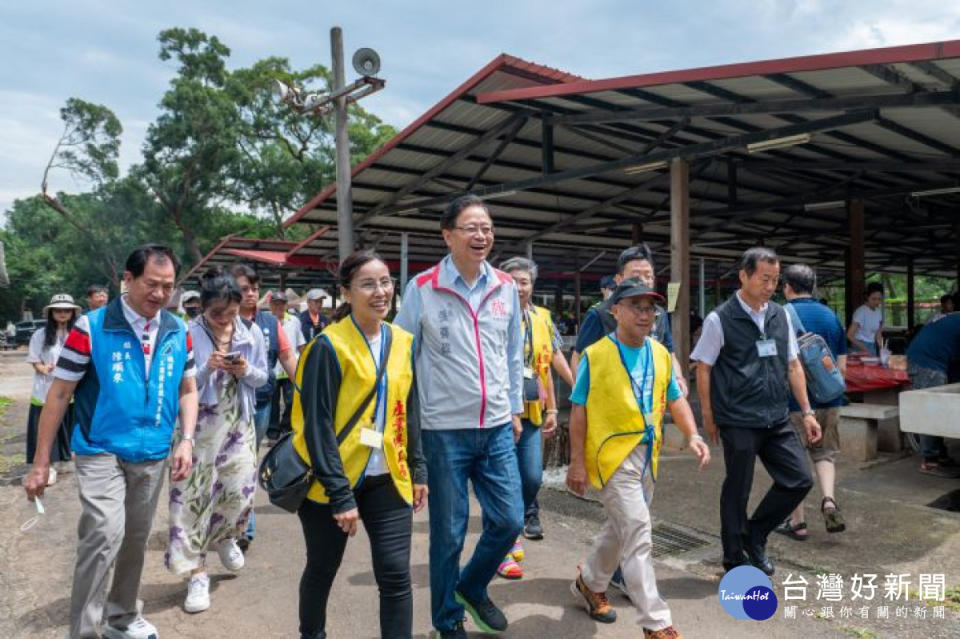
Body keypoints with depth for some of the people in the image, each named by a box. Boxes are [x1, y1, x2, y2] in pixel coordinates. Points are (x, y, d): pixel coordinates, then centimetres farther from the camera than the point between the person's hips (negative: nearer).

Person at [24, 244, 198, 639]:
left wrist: (186, 440, -3)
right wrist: (41, 463, -5)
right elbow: (59, 395, -7)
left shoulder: (178, 333, 1)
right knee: (105, 535, -19)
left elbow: (187, 390, 10)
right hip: (101, 452, -4)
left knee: (135, 540, 16)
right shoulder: (91, 328, -11)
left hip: (153, 456, 4)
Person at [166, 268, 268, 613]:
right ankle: (197, 574, 14)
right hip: (198, 423, -2)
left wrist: (246, 371, -14)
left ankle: (224, 537, 37)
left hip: (238, 422, 3)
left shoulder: (252, 333, 1)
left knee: (240, 489, 2)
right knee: (193, 495, 0)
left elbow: (262, 378, 7)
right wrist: (207, 369, -25)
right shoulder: (188, 335, -9)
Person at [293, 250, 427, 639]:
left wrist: (418, 470, 9)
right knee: (322, 571, 16)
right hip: (332, 481, -4)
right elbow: (317, 425, -17)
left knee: (396, 576, 1)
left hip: (387, 480, 4)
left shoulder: (403, 343, 3)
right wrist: (339, 493, -19)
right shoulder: (329, 347, -15)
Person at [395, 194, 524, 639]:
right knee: (449, 532, 9)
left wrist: (515, 409, 16)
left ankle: (473, 586, 37)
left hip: (498, 428, 4)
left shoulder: (505, 287, 4)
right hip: (445, 430, -4)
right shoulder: (422, 289, -8)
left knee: (510, 520, 8)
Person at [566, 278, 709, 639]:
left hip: (647, 456, 7)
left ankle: (589, 583, 42)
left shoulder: (660, 354, 5)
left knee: (621, 529, 19)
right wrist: (577, 462, -10)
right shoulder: (595, 355, -12)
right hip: (613, 455, -7)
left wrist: (692, 436, -4)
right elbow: (579, 411, -9)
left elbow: (675, 400, 12)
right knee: (638, 535, -7)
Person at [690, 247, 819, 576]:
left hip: (777, 419, 6)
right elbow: (703, 369, -4)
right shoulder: (719, 320, -8)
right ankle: (734, 561, 26)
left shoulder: (780, 316, 9)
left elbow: (793, 365, 13)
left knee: (799, 480, 6)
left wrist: (807, 411, 10)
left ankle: (755, 536, 27)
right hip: (739, 422, -5)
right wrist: (709, 417, -3)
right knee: (737, 490, 6)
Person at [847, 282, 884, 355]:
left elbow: (878, 335, 13)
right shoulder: (861, 311, -13)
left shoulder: (878, 311, 8)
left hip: (873, 347, 6)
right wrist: (865, 349, -23)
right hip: (861, 347, -6)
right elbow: (849, 335, -19)